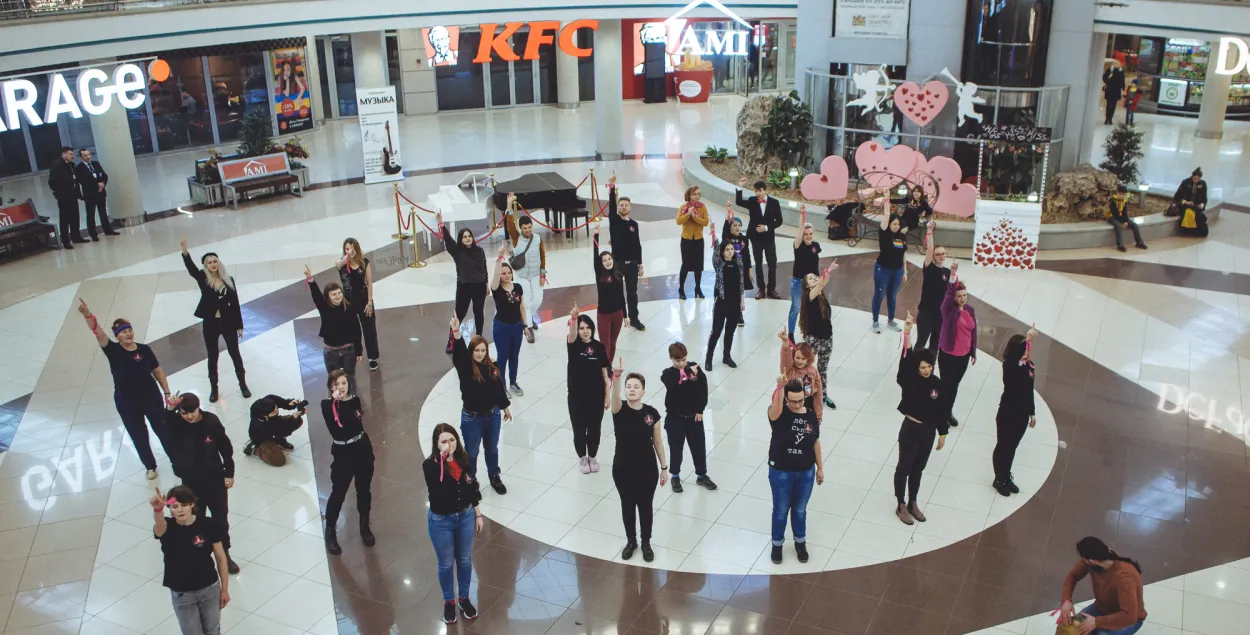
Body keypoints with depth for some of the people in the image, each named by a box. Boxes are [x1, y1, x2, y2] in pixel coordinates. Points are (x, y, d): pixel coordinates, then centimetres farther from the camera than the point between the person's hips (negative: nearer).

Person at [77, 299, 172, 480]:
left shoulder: (144, 349, -10)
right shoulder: (113, 351, -14)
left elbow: (158, 372, 0)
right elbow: (98, 332, -29)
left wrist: (167, 393, -1)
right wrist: (87, 314, -45)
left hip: (151, 397, 0)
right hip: (126, 403, 0)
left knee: (162, 429, 14)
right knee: (138, 436, 15)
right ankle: (150, 466, 37)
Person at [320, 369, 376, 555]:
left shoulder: (354, 400, -1)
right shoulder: (327, 405, -10)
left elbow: (356, 425, -11)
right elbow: (336, 432, -24)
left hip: (363, 450, 3)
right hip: (343, 454, -3)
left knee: (364, 491, 14)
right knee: (338, 493, 2)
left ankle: (365, 527, 32)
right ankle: (330, 531, 20)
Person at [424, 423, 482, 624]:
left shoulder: (464, 459, -9)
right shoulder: (430, 465, -21)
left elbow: (472, 487, 4)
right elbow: (435, 485, -42)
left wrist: (478, 515, 8)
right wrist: (442, 459, -46)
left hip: (465, 516, 3)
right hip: (441, 521, -3)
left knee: (465, 560, 20)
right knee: (446, 564, 16)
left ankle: (464, 598, 42)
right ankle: (448, 602, 38)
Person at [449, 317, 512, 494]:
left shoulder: (492, 367, -6)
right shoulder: (465, 368, -19)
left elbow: (499, 388, 6)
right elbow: (458, 353, -39)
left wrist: (505, 408, 16)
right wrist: (456, 332, -55)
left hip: (492, 415, 4)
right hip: (471, 418, -4)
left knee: (492, 449, 22)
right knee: (471, 453, 14)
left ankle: (494, 477, 44)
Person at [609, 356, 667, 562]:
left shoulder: (652, 413, -11)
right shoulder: (620, 410, -15)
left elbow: (658, 442, -1)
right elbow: (615, 395, -39)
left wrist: (664, 467, 3)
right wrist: (616, 376, -59)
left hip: (647, 470, 0)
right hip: (623, 469, 0)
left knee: (645, 506, 16)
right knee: (627, 505, 17)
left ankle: (646, 543, 38)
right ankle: (631, 541, 40)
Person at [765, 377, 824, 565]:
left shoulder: (811, 415, -8)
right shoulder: (779, 414, -19)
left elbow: (815, 442, 4)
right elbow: (775, 409, -46)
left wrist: (820, 467, 9)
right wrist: (780, 387, -62)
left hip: (806, 472, 3)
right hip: (780, 472, -3)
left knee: (800, 509, 21)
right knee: (781, 510, 15)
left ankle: (800, 542, 44)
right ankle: (777, 544, 37)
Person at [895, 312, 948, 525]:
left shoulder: (936, 383, -4)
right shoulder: (909, 381, -18)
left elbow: (941, 409, 5)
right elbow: (905, 360, -36)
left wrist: (942, 433, 9)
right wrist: (906, 333, -48)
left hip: (929, 431, 5)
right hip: (910, 430, -5)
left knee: (918, 469, 20)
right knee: (904, 468, 11)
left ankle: (913, 503, 37)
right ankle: (901, 506, 26)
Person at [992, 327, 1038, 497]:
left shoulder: (1030, 366, 1)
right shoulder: (1009, 366, -19)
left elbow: (1029, 391, 10)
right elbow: (1015, 356, -45)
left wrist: (1032, 413, 15)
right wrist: (1026, 339, -57)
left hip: (1022, 414, 6)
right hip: (1007, 414, -6)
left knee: (1012, 447, 19)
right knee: (1003, 446, 9)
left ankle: (1007, 477, 35)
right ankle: (999, 479, 25)